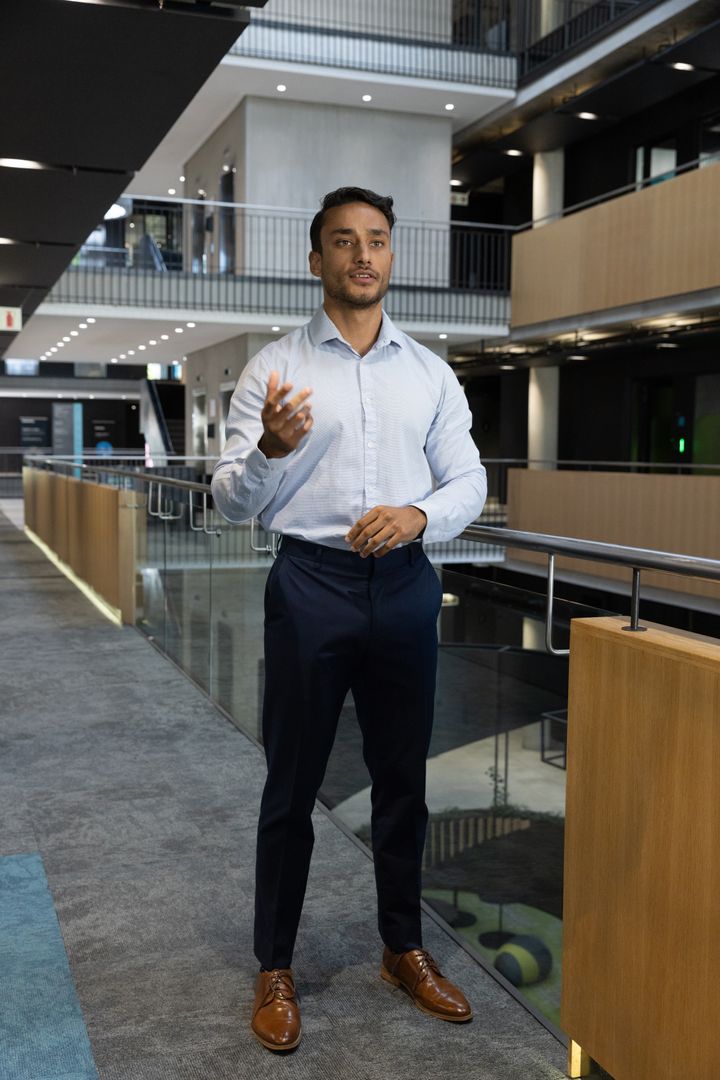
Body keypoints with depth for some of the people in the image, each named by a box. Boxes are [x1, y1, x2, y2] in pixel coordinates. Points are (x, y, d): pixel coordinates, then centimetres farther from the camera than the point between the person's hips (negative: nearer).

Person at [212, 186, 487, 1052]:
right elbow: (231, 501, -4)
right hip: (311, 584, -2)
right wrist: (272, 446, -25)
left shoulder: (429, 372, 8)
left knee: (402, 778, 14)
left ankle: (404, 949, 33)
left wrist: (420, 514, -14)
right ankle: (274, 969, 24)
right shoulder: (272, 369, -1)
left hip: (405, 585, 3)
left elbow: (468, 480, 7)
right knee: (292, 784, 7)